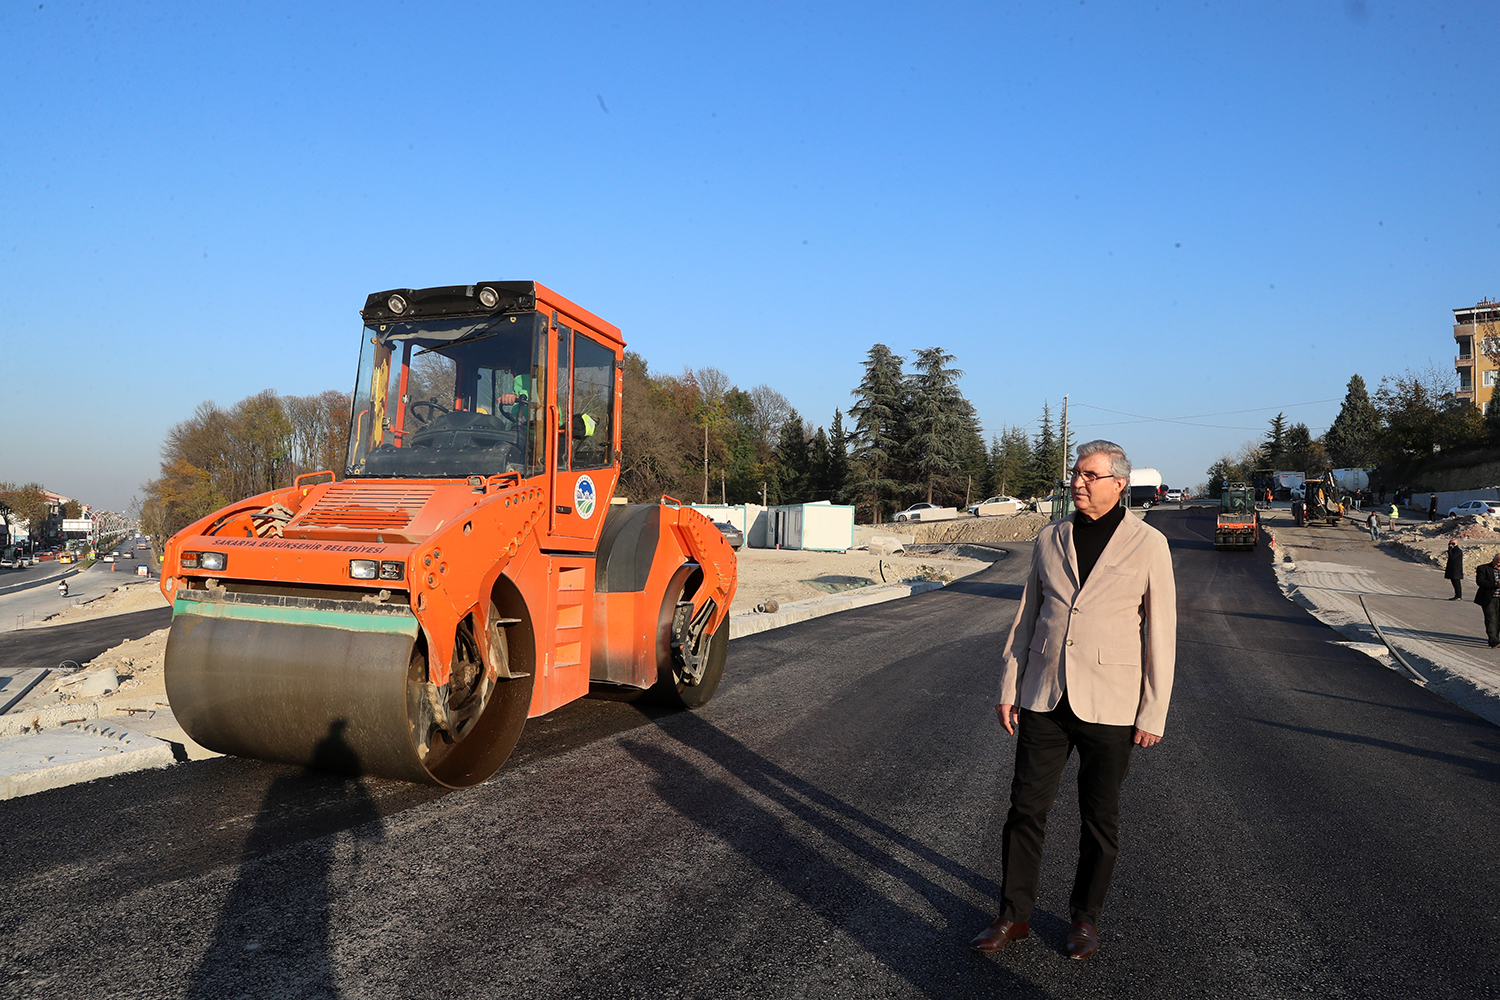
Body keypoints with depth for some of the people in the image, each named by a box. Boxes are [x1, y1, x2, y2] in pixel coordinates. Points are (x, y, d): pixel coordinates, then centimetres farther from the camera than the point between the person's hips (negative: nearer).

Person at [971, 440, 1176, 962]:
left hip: (1109, 705, -3)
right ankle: (1013, 916, 22)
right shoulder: (1050, 539, 5)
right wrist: (1008, 687, 7)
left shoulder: (1148, 544, -5)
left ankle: (1085, 918, 31)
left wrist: (1153, 714, -6)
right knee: (1026, 808, 7)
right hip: (1045, 698, 3)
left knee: (1100, 820, 11)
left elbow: (1160, 634, -4)